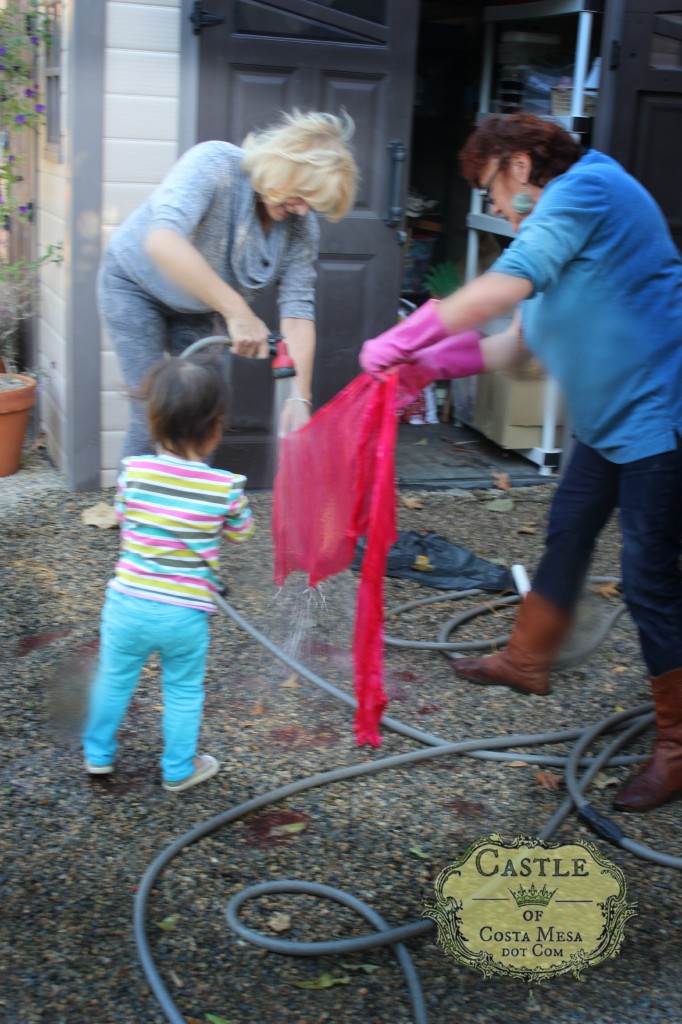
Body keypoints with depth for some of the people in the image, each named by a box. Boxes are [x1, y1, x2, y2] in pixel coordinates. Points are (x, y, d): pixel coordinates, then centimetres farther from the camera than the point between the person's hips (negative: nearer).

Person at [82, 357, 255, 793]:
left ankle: (98, 754, 40)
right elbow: (241, 533, 4)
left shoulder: (134, 471, -10)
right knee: (183, 692, 18)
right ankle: (179, 769, 33)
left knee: (114, 679, 23)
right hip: (186, 613, -1)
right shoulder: (226, 486, -14)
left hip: (128, 602, 2)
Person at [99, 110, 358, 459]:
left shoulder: (301, 227, -17)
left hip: (199, 308, 5)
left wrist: (300, 397, -28)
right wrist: (238, 311, -52)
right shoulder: (214, 163, -33)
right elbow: (162, 241, -48)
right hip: (135, 283, -5)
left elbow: (297, 310, -17)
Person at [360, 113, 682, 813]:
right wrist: (428, 364, 4)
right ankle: (527, 662, 41)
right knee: (567, 532, 21)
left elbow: (503, 288, -29)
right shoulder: (556, 223, 15)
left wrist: (400, 341, -24)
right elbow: (517, 342, 14)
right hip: (607, 417, 11)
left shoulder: (586, 190, -16)